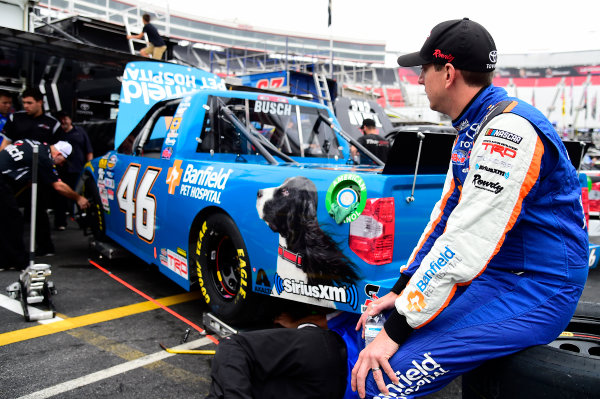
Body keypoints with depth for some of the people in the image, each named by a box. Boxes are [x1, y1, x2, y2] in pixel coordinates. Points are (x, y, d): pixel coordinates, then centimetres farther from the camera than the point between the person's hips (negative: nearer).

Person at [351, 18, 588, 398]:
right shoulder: (472, 129, 12)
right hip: (492, 276, 10)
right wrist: (400, 292, 6)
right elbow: (447, 216, 12)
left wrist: (396, 330, -23)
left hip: (534, 292, -10)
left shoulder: (509, 130, -22)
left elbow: (465, 243, -28)